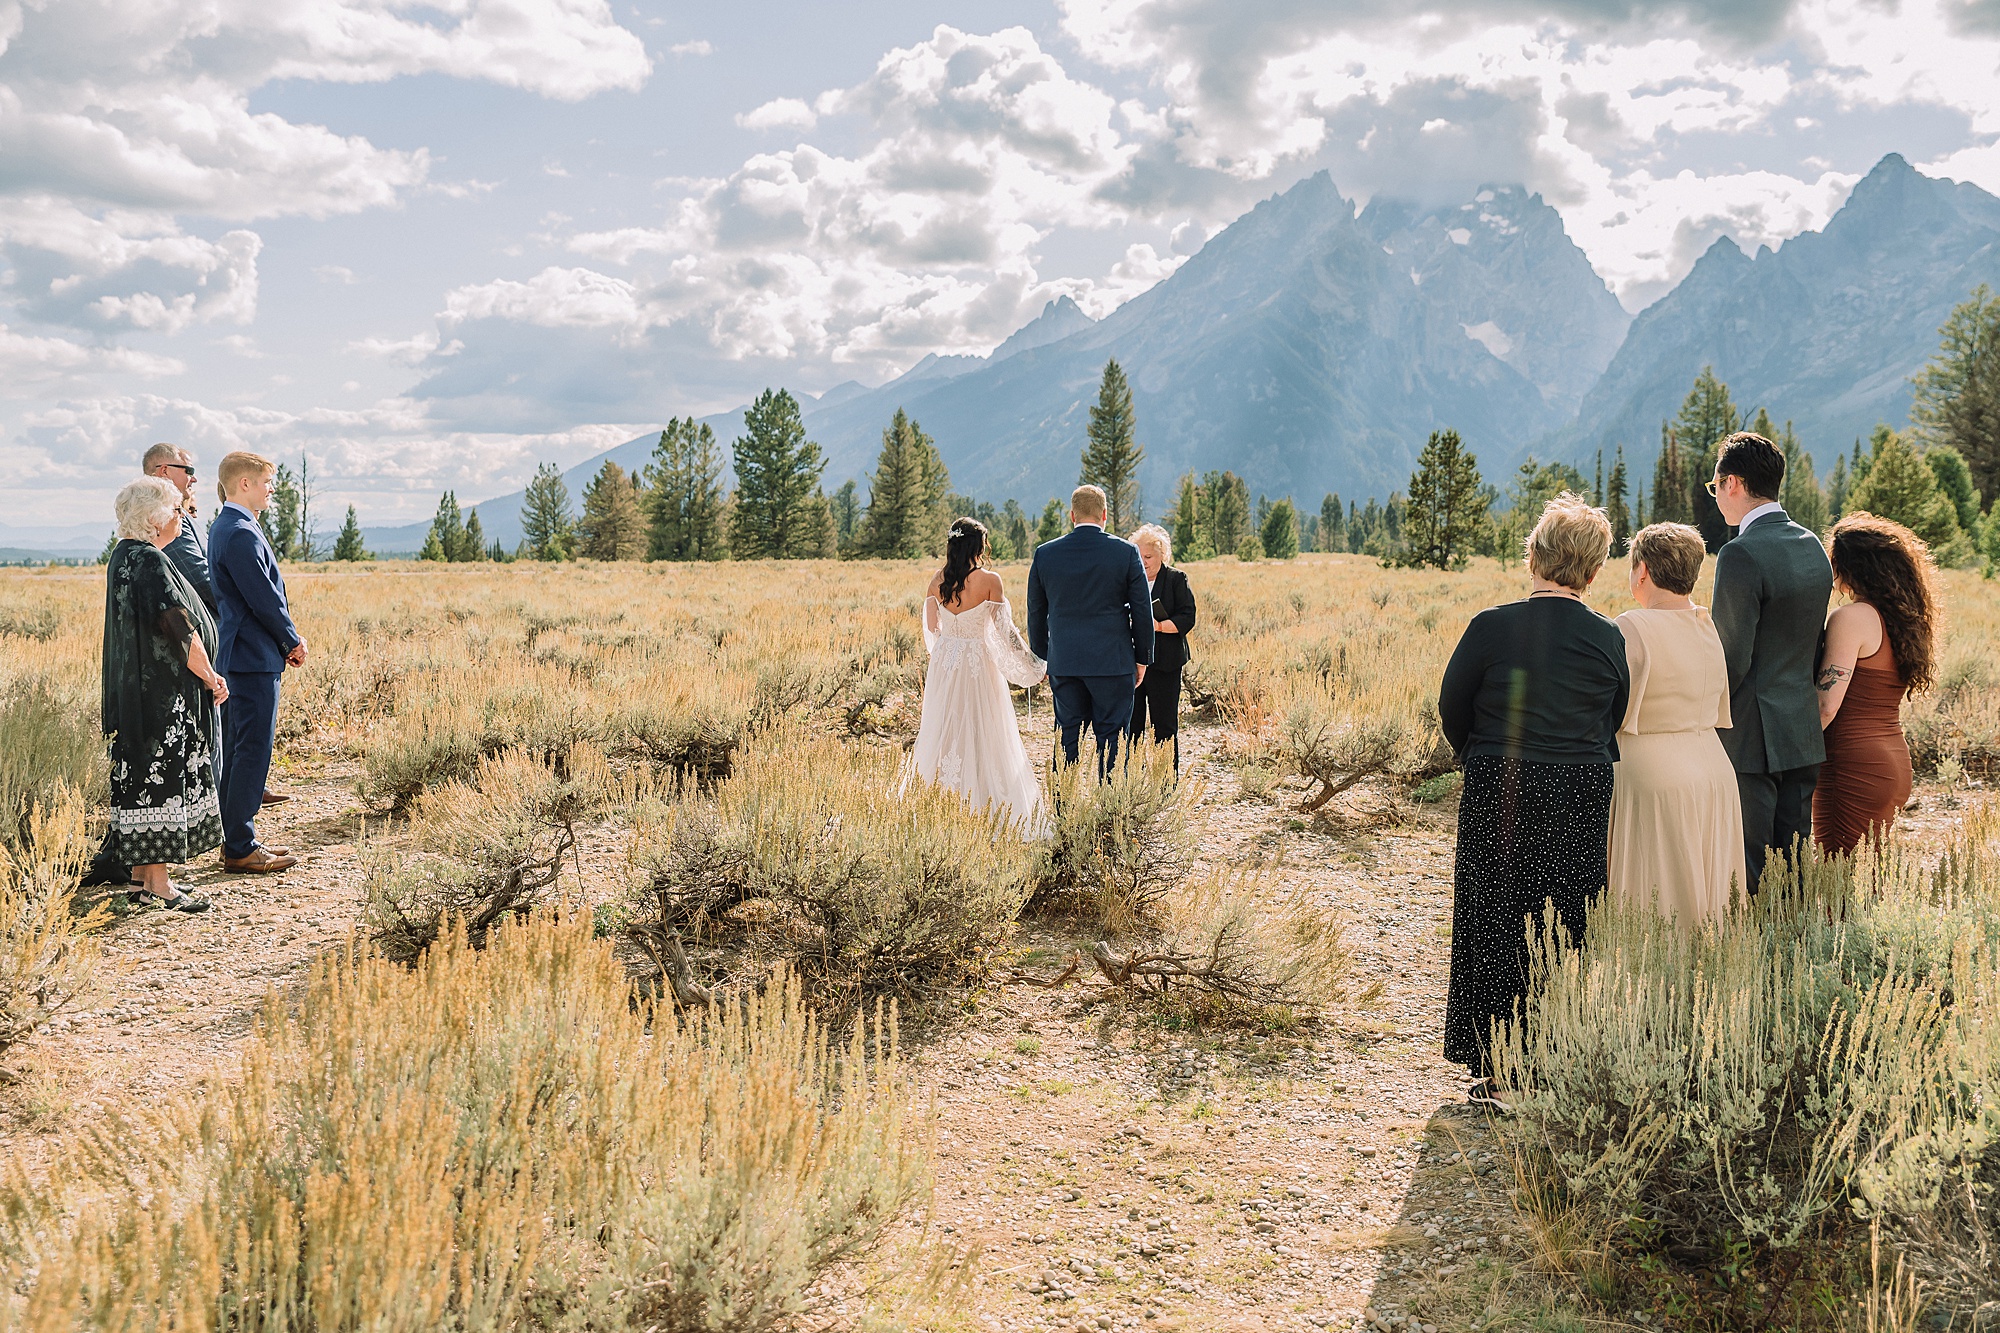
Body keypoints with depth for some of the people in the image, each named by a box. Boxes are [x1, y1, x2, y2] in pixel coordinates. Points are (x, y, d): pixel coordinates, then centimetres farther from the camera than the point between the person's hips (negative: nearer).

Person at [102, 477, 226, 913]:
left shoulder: (123, 556, 13)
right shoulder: (149, 561, -18)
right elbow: (179, 627, -20)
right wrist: (211, 677, -8)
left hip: (134, 689, 10)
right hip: (162, 693, -10)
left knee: (143, 777, 13)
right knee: (162, 778, -6)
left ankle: (142, 876, 20)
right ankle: (156, 886, -1)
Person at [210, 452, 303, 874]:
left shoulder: (223, 529, 16)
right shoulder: (241, 533, -17)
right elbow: (264, 598, -19)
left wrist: (287, 638, 10)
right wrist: (293, 641, -5)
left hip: (236, 655, 11)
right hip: (255, 657, -11)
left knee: (236, 748, 15)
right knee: (253, 750, -6)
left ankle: (235, 838, 23)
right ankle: (240, 849, -2)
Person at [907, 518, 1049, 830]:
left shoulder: (937, 581, -1)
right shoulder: (989, 581, -13)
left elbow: (931, 628, 9)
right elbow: (1005, 632, -11)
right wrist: (1037, 668, -2)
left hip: (943, 664, 5)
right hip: (978, 664, -4)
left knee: (944, 730, 15)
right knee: (981, 734, 4)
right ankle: (980, 801, 7)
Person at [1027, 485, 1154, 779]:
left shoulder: (1045, 554, 1)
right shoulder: (1126, 552, -5)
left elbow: (1035, 612, 9)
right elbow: (1142, 611, -1)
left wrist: (1042, 656, 19)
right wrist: (1142, 658, 8)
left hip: (1063, 663, 2)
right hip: (1113, 662, -2)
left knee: (1067, 736, 9)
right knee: (1111, 738, 3)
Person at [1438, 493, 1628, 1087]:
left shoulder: (1491, 626, -10)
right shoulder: (1608, 638, -4)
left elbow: (1452, 709, -1)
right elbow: (1620, 723, 6)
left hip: (1497, 797, -1)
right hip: (1581, 804, 2)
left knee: (1496, 925, 10)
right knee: (1568, 931, 12)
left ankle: (1497, 1059, 17)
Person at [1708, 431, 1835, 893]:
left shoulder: (1741, 555, -18)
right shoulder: (1812, 547, 9)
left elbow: (1733, 659, -18)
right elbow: (1813, 645, 15)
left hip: (1752, 738, -8)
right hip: (1804, 735, 8)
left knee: (1747, 872, -1)